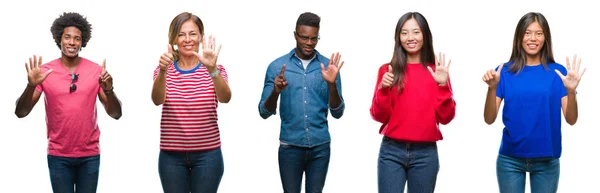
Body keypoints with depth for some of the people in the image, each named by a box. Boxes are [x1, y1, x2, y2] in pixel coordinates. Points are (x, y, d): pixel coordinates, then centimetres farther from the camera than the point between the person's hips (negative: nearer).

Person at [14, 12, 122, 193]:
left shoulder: (96, 71, -2)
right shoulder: (45, 71, -3)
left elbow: (115, 114, -4)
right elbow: (20, 112, -7)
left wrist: (109, 90, -23)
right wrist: (31, 86, -25)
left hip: (90, 155, 1)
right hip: (58, 156, -1)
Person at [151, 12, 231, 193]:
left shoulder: (216, 70, 1)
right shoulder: (164, 70, 2)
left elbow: (225, 98, -19)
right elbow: (157, 100, -17)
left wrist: (212, 69, -37)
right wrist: (163, 71, -36)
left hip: (207, 155, 0)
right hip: (171, 155, 1)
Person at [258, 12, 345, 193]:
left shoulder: (328, 66, 1)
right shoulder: (277, 66, -1)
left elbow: (337, 113, -1)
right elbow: (264, 112, -2)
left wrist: (332, 84, -18)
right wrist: (276, 91, -22)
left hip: (320, 147, 1)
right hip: (290, 147, -1)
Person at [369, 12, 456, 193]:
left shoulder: (436, 71, 4)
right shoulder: (388, 70, 4)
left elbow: (446, 117, -1)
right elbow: (379, 116, 1)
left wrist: (442, 86, -13)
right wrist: (383, 89, -14)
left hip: (425, 153, 0)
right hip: (391, 152, 0)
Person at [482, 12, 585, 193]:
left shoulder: (558, 72, 0)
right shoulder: (505, 71, -1)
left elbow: (571, 120, -3)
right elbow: (489, 119, -5)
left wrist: (571, 91, -20)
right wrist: (492, 88, -20)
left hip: (547, 160, 0)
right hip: (510, 159, 0)